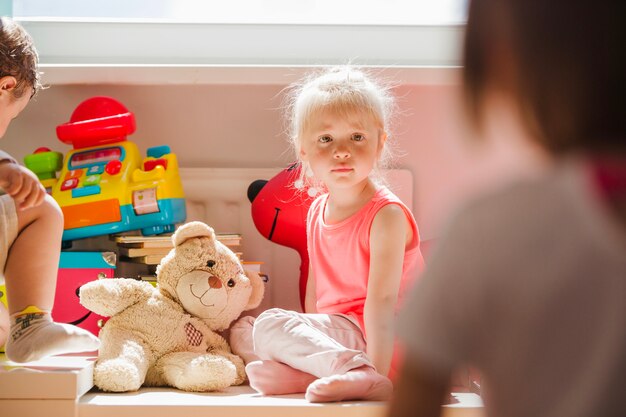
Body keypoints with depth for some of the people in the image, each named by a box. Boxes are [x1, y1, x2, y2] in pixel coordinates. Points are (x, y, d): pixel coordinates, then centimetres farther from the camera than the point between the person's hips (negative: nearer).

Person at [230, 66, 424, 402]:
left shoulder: (386, 215, -15)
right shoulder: (317, 211, 10)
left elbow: (382, 299, -26)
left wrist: (377, 371, -34)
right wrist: (311, 341, 12)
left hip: (365, 335, -9)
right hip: (331, 331, 9)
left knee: (270, 324, -23)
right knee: (240, 331, 7)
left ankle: (363, 375, -39)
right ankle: (306, 374, -21)